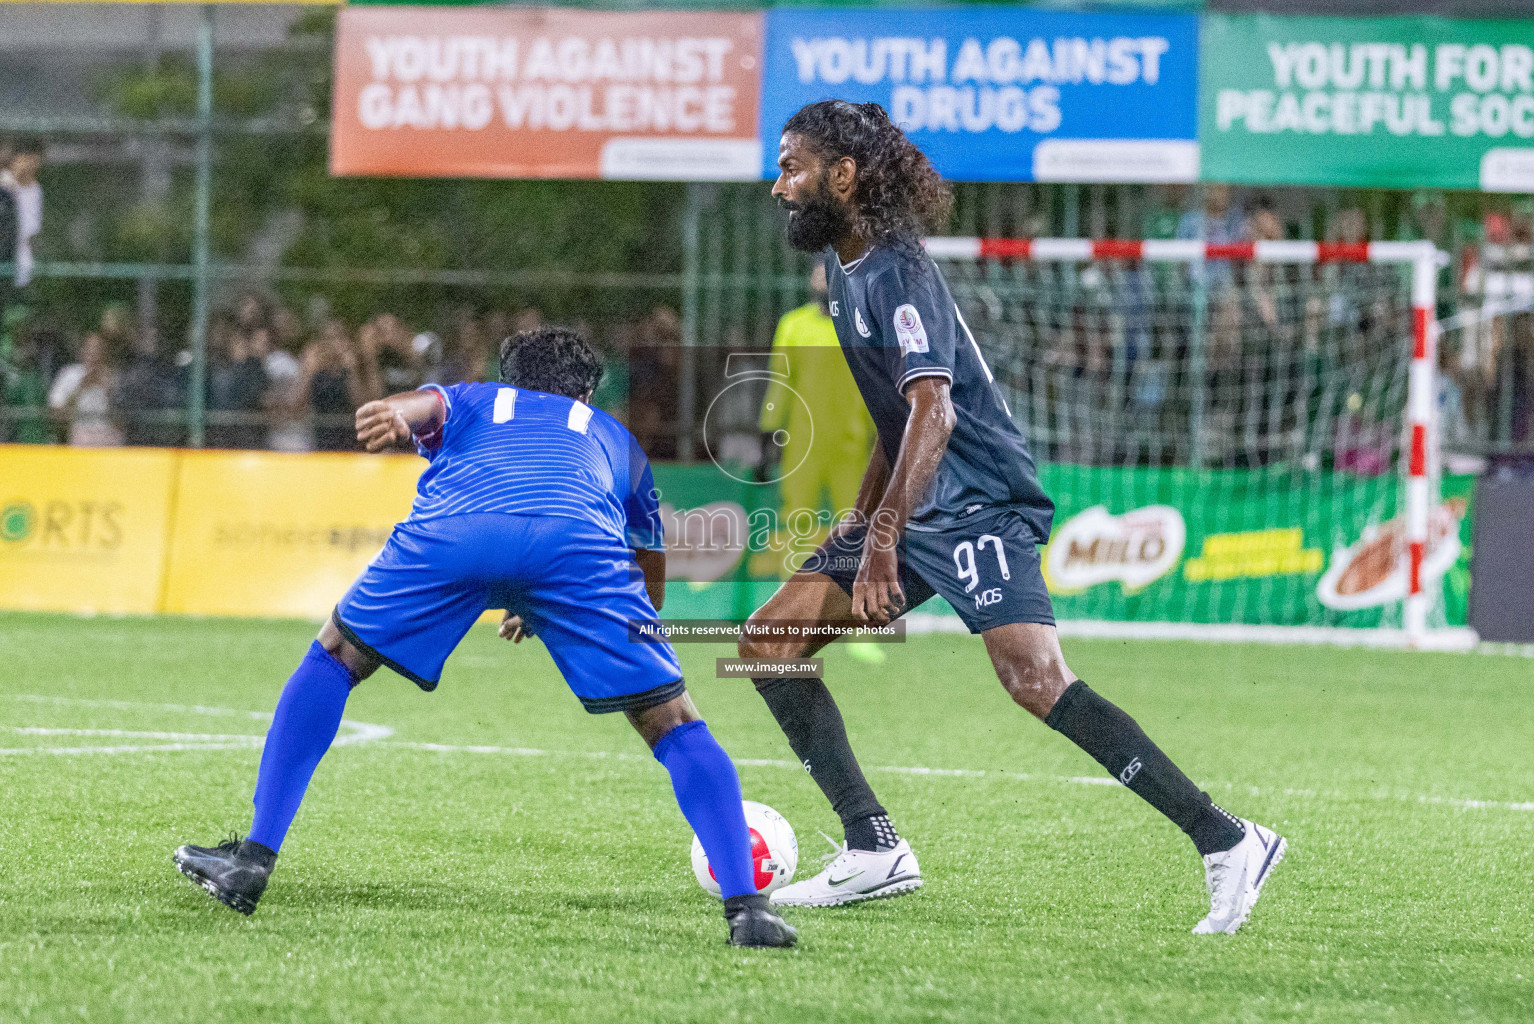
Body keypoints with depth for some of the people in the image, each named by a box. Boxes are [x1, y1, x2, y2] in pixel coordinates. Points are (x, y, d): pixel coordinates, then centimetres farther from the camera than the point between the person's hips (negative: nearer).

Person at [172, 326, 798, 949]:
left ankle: (252, 863, 18)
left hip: (452, 526, 0)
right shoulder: (615, 438, 45)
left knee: (334, 659, 24)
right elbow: (653, 585, 52)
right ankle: (745, 908, -2)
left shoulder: (466, 403, 41)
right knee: (674, 726, 12)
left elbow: (423, 405, 14)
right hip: (580, 539, 0)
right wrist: (543, 616, 68)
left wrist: (393, 414, -10)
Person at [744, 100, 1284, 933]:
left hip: (978, 502, -10)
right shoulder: (845, 267, 15)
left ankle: (1225, 842, -24)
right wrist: (860, 520, 25)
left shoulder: (897, 273, -15)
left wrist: (883, 543, -30)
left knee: (1033, 678, -25)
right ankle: (874, 852, 4)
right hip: (917, 510, 10)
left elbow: (931, 411, -25)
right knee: (768, 640, 4)